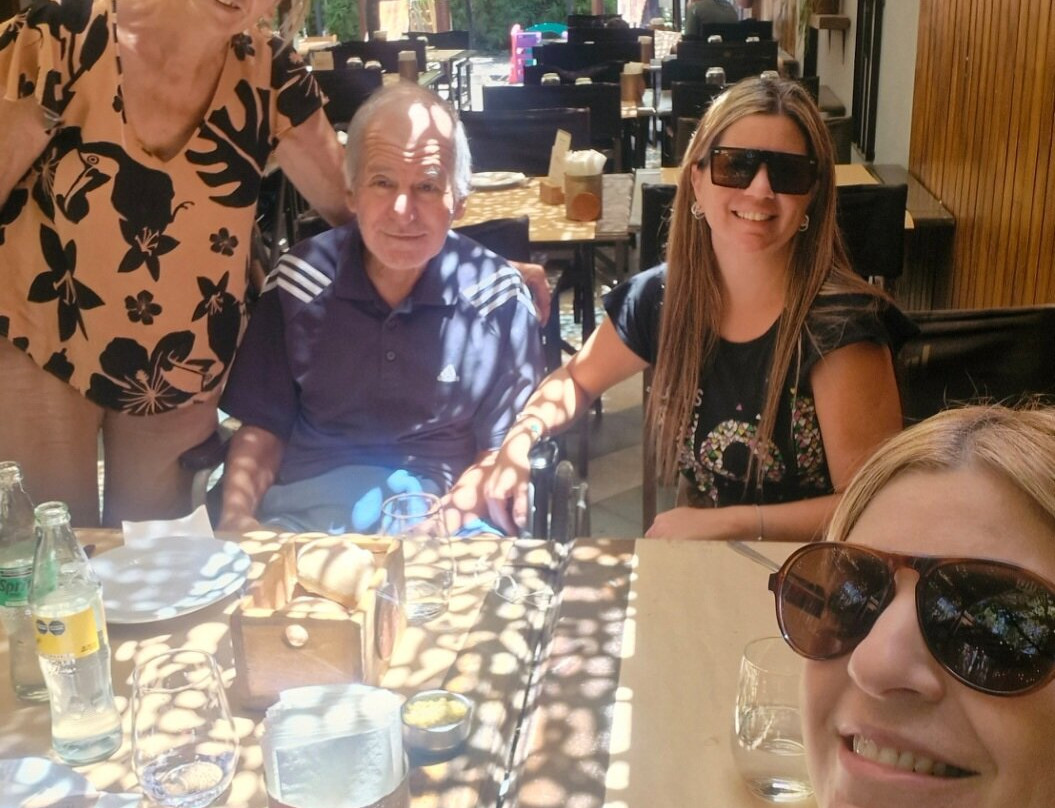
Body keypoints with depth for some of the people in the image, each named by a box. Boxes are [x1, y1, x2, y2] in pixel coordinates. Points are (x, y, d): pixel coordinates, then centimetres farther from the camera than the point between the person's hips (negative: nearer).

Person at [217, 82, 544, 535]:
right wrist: (237, 515, -11)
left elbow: (503, 447, 1)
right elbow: (263, 427, 7)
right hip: (304, 503, 1)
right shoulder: (299, 281, 1)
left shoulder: (499, 299, -3)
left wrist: (453, 515, -17)